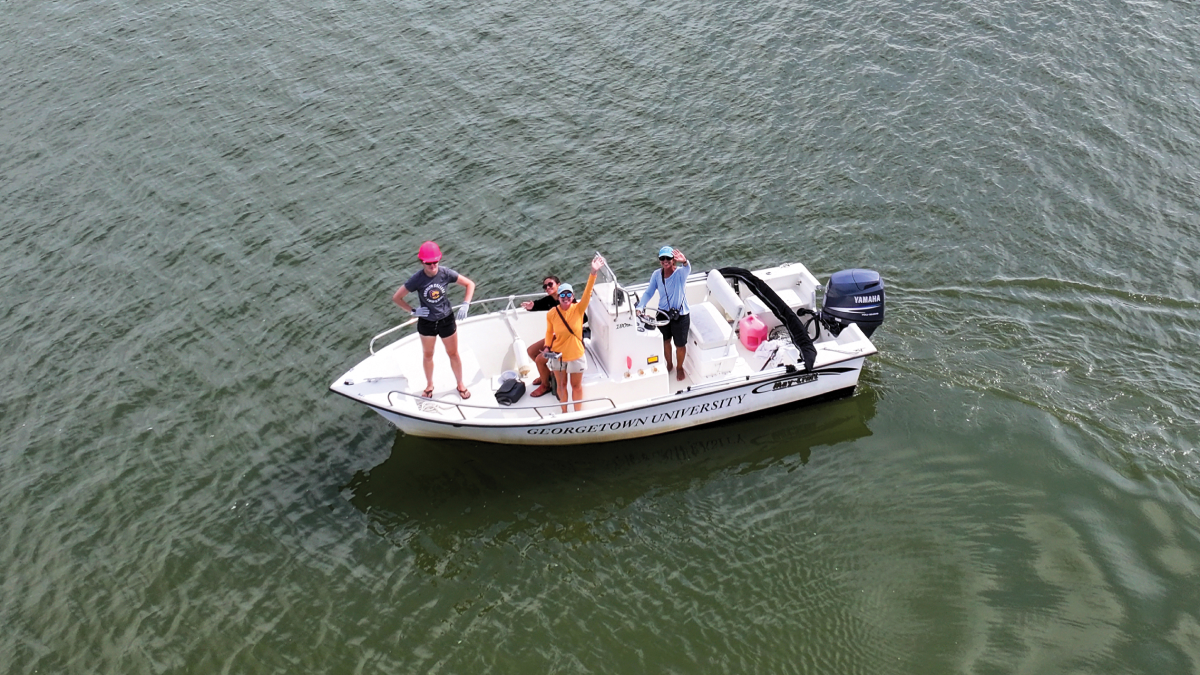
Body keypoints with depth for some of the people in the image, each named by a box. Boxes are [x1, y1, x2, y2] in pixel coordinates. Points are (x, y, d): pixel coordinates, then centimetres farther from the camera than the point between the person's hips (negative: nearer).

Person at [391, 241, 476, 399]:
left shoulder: (446, 273, -20)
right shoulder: (417, 279, -23)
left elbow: (470, 284, -8)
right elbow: (396, 298, -12)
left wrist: (465, 305, -17)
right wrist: (413, 311, -14)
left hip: (447, 320, 0)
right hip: (426, 322, 0)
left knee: (453, 354, 16)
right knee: (428, 355, 20)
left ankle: (460, 384, 36)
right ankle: (429, 385, 42)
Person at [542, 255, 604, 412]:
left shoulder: (578, 309, -15)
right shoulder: (551, 314, -13)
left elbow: (587, 292, -27)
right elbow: (549, 332, 3)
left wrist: (593, 273, -40)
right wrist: (547, 346, -10)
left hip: (575, 355, -1)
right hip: (557, 355, 1)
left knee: (576, 386, 14)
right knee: (561, 384, 18)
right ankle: (564, 412, 37)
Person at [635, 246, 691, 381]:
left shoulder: (680, 273, -22)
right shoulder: (657, 274, -9)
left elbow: (687, 269, -46)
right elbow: (649, 293, -5)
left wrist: (684, 262, -71)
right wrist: (639, 308, -19)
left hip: (680, 315, -4)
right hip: (663, 313, 4)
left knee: (680, 344, 12)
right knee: (666, 341, 23)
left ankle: (680, 367, 39)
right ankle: (669, 364, 49)